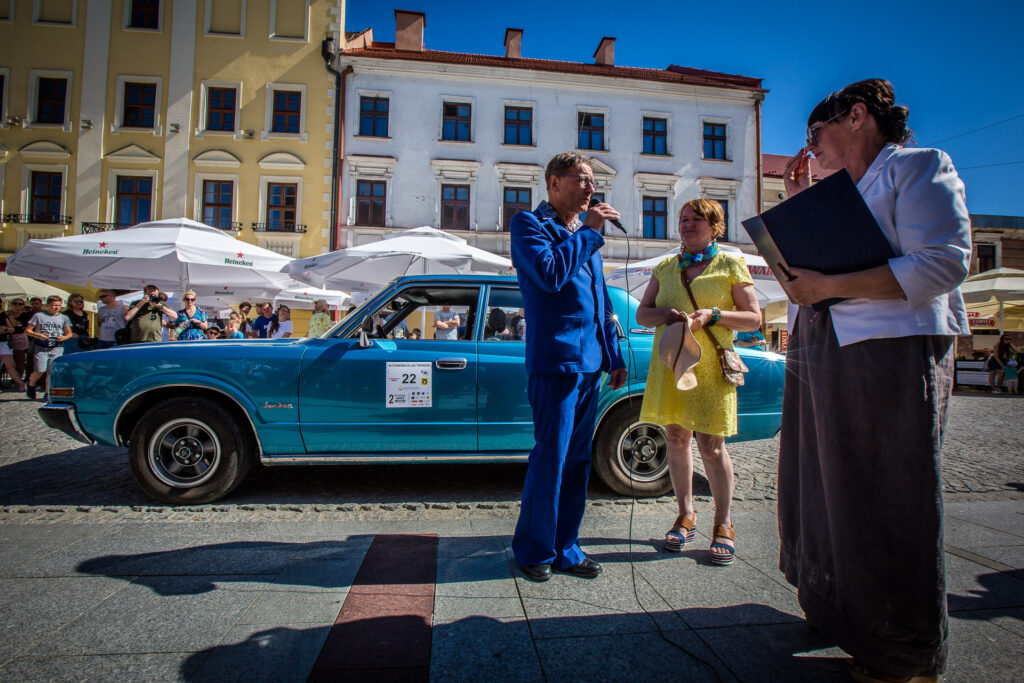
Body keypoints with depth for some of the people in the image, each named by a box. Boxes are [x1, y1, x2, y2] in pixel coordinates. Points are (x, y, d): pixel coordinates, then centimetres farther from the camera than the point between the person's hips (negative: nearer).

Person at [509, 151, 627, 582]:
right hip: (555, 358, -7)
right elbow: (550, 274, -17)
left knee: (578, 459, 10)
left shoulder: (586, 234, 22)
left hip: (590, 363, 7)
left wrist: (614, 356, 19)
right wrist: (588, 231, -7)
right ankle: (534, 550, 13)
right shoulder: (529, 223, 1)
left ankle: (566, 547, 22)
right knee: (550, 458, -4)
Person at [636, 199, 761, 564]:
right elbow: (641, 313, 12)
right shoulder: (665, 267, 15)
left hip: (710, 368, -4)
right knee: (676, 439, 8)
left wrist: (713, 314, -14)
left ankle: (723, 525, 12)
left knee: (711, 446, -4)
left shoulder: (731, 265, 5)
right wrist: (666, 315, -9)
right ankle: (686, 517, 22)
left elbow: (754, 318, 2)